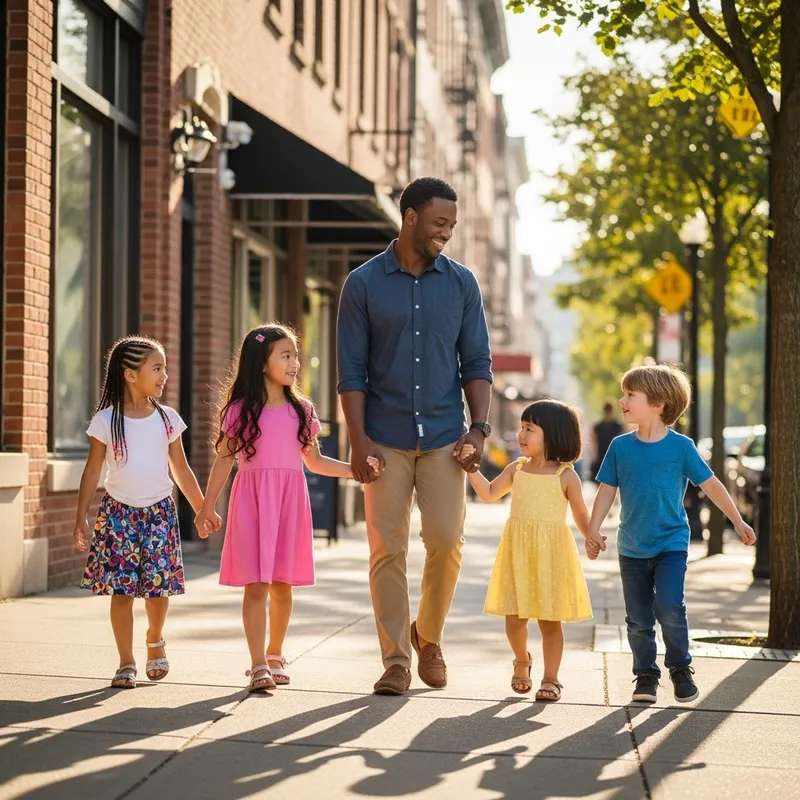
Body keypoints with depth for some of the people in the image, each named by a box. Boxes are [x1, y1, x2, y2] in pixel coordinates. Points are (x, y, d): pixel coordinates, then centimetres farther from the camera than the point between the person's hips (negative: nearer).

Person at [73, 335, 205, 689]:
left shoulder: (167, 418, 2)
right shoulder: (106, 420, -5)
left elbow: (181, 470, 10)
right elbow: (92, 471, -2)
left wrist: (202, 509, 10)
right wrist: (81, 518, -6)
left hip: (159, 511, 2)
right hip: (119, 512, -2)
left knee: (159, 586, -1)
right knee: (121, 588, -3)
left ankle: (155, 640, 29)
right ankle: (126, 663, 8)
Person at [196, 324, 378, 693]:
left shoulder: (301, 410, 9)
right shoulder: (240, 410, -1)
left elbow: (314, 460, 15)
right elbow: (223, 460, 2)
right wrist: (207, 507, 0)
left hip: (291, 500, 3)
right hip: (253, 500, -3)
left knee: (282, 585, 8)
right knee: (256, 585, -7)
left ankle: (275, 656, 26)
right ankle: (258, 666, -6)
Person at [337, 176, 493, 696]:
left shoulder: (462, 283, 8)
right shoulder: (364, 284, 1)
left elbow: (477, 362, 9)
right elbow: (351, 369, 0)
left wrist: (479, 426, -3)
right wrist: (358, 438, -8)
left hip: (443, 436, 1)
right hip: (385, 438, -1)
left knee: (447, 541, -5)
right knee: (387, 550, -1)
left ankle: (428, 637, 20)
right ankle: (396, 660, 8)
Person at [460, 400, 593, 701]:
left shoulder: (566, 475, -3)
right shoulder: (517, 469, 8)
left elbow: (581, 515, 2)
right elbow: (489, 493, 14)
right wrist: (472, 466, 4)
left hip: (551, 553, -3)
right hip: (518, 551, 3)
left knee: (550, 619, 2)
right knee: (514, 617, 4)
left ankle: (550, 679, 12)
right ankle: (522, 662, 32)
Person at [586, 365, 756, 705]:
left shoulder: (681, 446, -7)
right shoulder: (620, 446, 0)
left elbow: (710, 485, 1)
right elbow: (607, 491, 4)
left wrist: (738, 522, 5)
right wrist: (594, 530, -5)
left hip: (671, 544, -3)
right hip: (632, 548, 3)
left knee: (669, 607, -17)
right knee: (638, 619, 6)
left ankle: (681, 670, 3)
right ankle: (645, 676, 21)